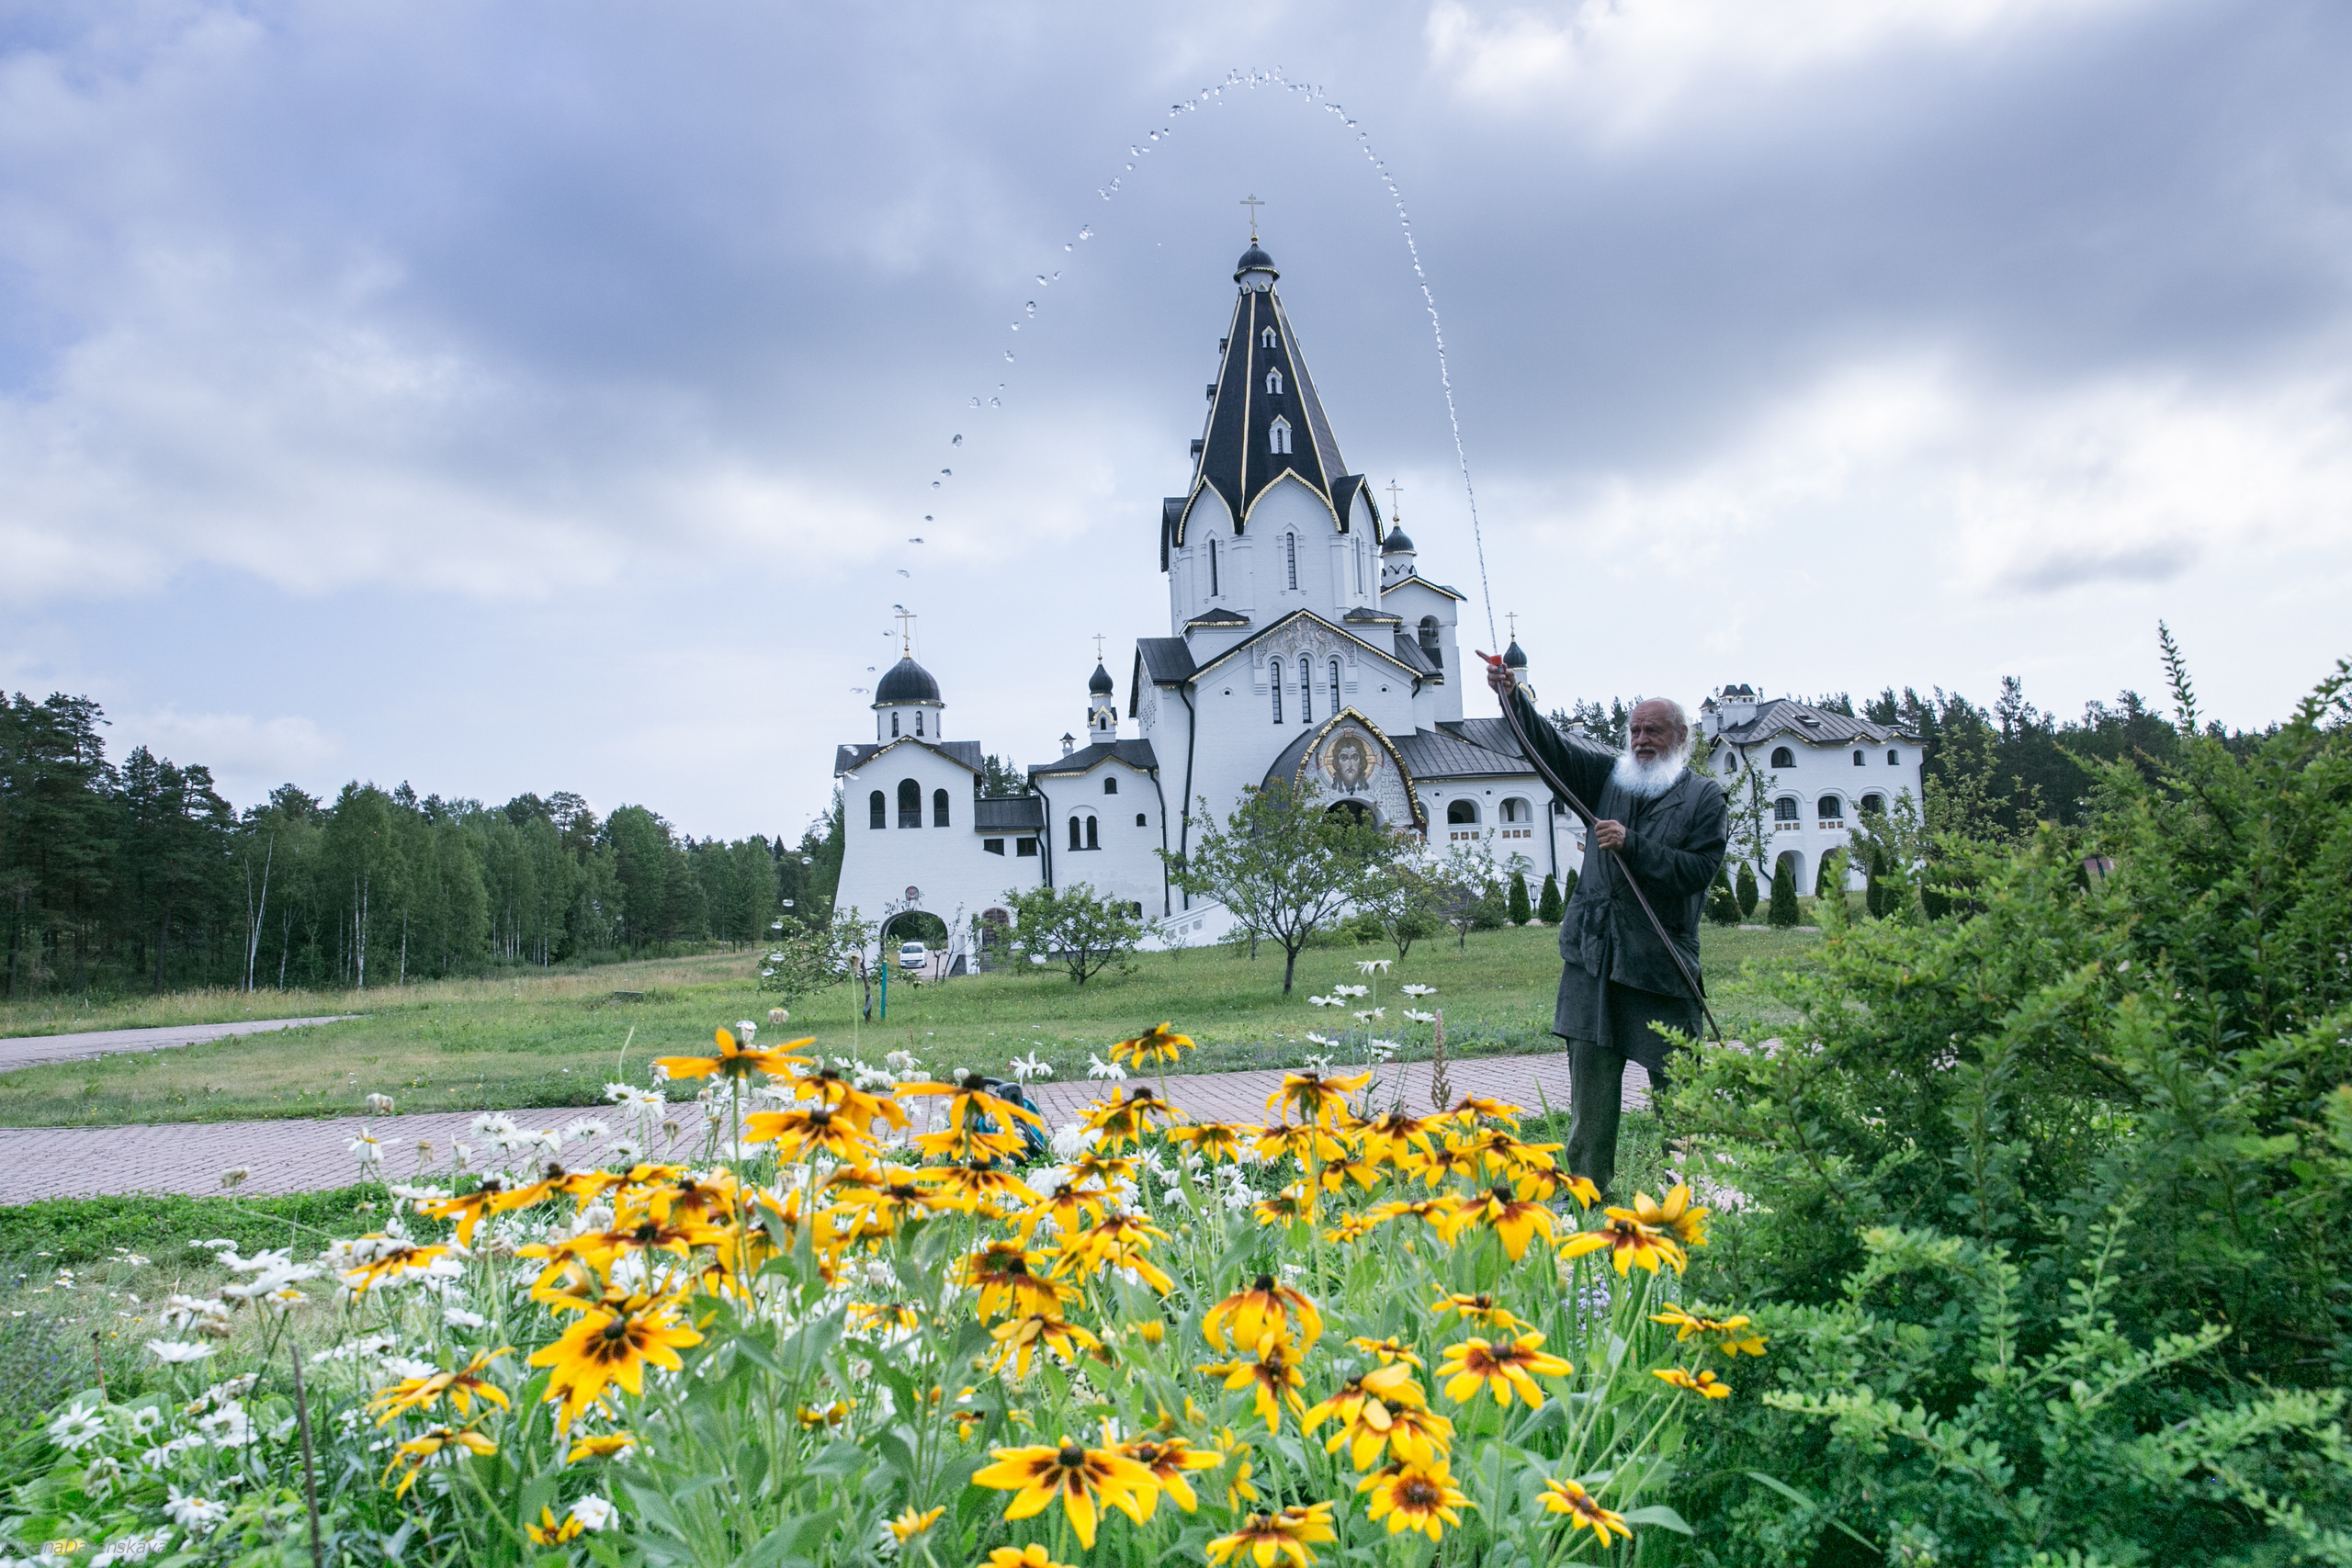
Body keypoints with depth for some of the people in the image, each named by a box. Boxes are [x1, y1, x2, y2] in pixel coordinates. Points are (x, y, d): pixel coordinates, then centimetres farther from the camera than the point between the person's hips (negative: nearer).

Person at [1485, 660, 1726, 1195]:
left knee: (1675, 1083, 3)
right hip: (1593, 952, 3)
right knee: (1590, 1076, 5)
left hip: (1660, 961, -3)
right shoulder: (1610, 775, 13)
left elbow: (1698, 870, -9)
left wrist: (1632, 845, -16)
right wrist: (1513, 698, -10)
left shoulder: (1704, 798, 3)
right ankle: (1585, 1189, 13)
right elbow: (1552, 745, 4)